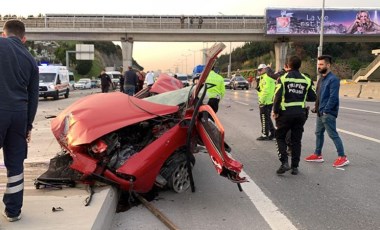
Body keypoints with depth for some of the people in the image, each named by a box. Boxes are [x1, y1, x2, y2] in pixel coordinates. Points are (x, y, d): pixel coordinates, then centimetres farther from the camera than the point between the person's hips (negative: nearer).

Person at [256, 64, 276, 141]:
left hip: (265, 102, -10)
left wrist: (261, 101, -19)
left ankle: (265, 135, 3)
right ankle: (272, 133, 24)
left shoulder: (265, 77, -15)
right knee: (267, 118, 18)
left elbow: (265, 91, -23)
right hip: (270, 101, 10)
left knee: (264, 119, -2)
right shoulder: (269, 77, 17)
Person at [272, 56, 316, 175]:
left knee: (280, 137, 12)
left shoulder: (283, 78, -7)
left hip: (286, 113, -3)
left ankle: (284, 162, -3)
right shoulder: (306, 80, 3)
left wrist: (275, 111, -3)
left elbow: (278, 96, -13)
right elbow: (313, 97, 4)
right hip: (300, 113, 3)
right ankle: (295, 167, 13)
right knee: (296, 140, 11)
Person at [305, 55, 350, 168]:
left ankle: (342, 157, 3)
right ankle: (317, 155, 26)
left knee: (333, 135, -5)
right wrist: (317, 107, 10)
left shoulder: (333, 79, -14)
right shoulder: (321, 78, 13)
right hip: (320, 112, 9)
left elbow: (333, 97, -20)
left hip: (328, 113, -9)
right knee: (318, 133, 15)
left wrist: (325, 111, -21)